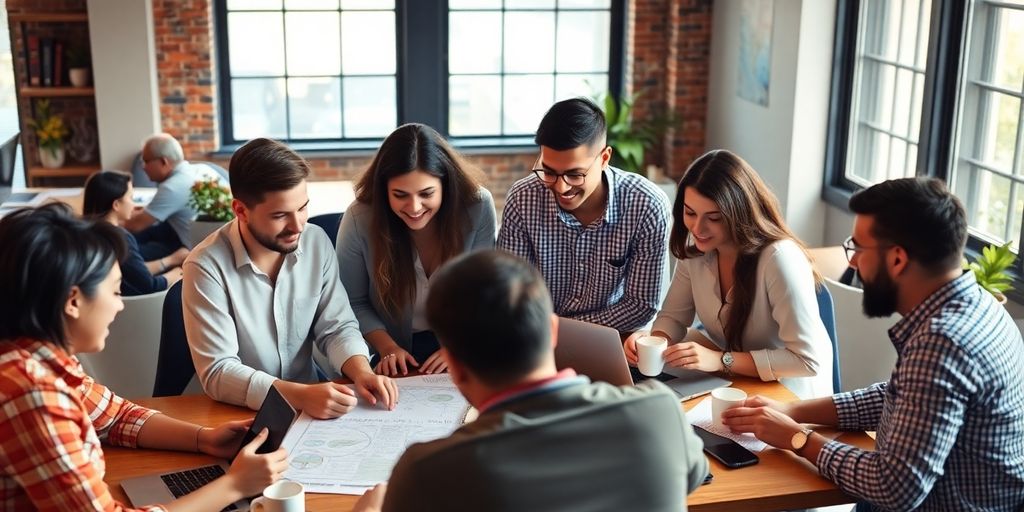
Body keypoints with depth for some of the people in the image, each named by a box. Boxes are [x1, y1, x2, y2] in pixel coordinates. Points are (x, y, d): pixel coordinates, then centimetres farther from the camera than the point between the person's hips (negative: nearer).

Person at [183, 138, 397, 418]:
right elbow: (217, 372, -20)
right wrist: (301, 395, -31)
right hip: (239, 414, -3)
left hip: (311, 404, 3)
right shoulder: (207, 267, -17)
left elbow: (337, 327, 1)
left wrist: (362, 372, -19)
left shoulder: (318, 243, -3)